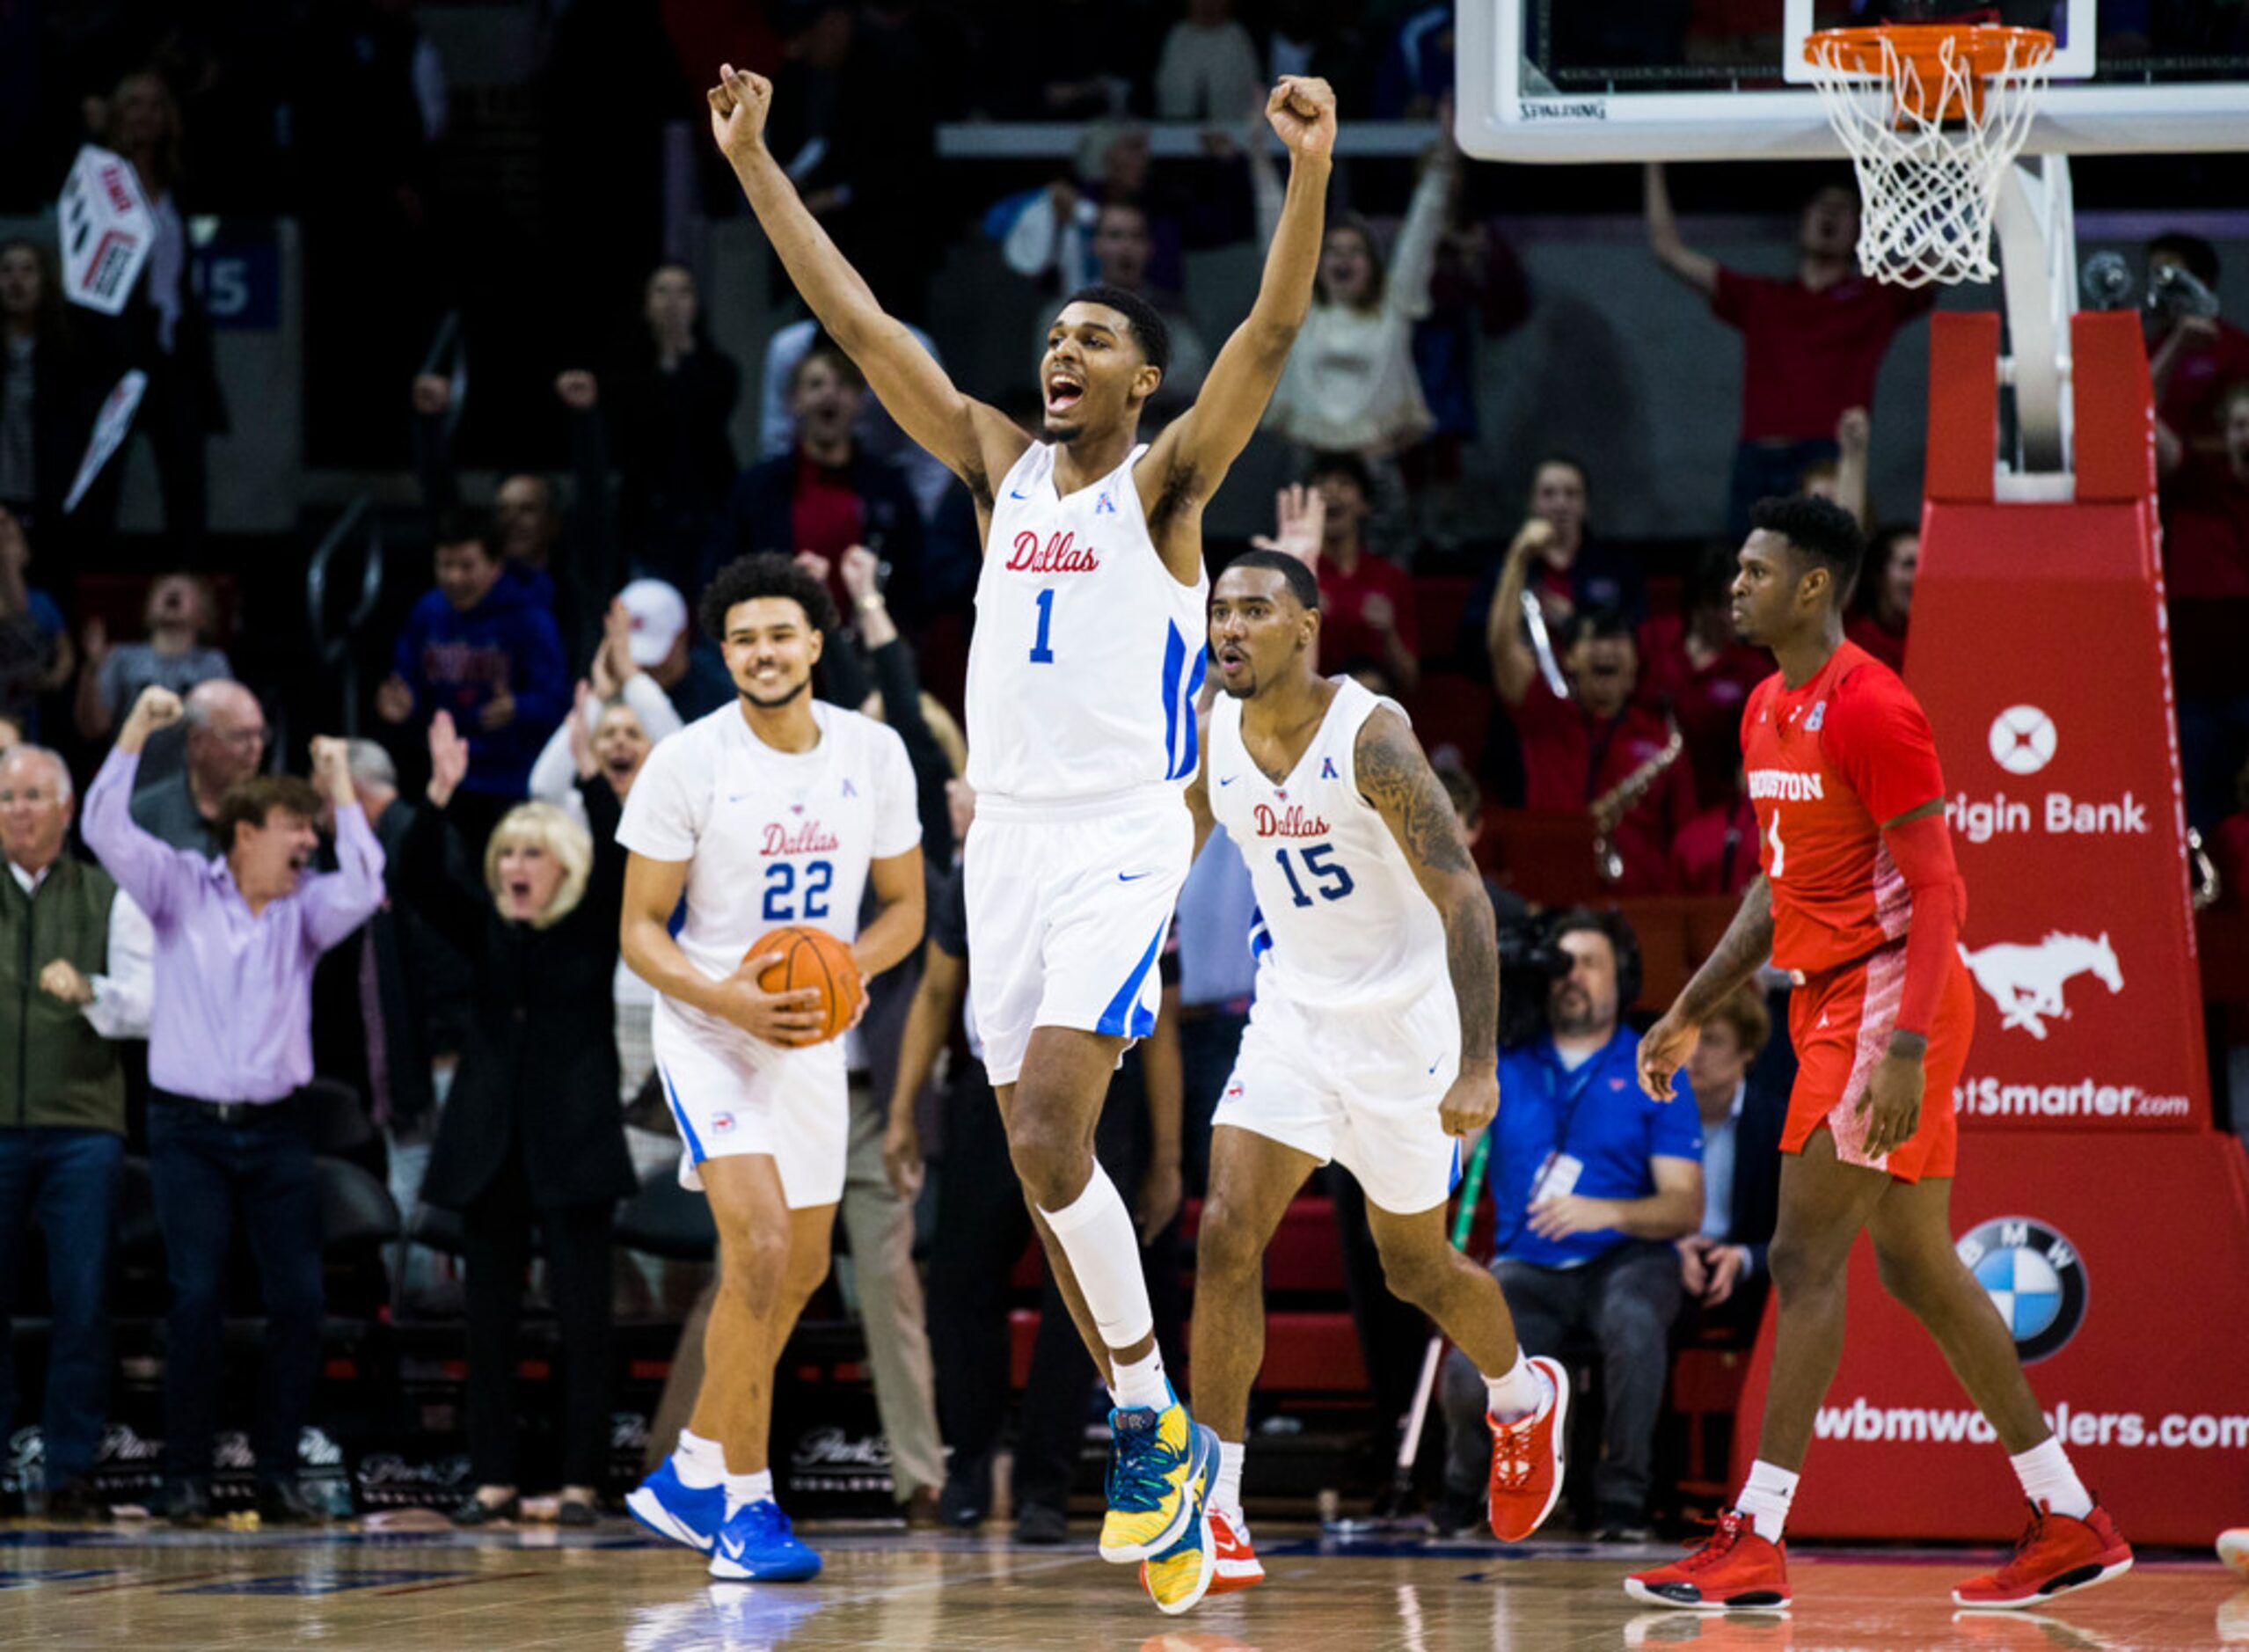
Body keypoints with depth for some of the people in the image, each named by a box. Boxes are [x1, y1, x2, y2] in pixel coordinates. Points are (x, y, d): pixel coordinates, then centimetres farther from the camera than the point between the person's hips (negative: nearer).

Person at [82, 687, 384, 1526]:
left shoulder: (305, 905, 6)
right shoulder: (183, 887, 2)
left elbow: (360, 892, -14)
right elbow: (106, 830, -8)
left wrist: (342, 789, -8)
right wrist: (136, 731, -16)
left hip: (275, 1130, 2)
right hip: (190, 1126, -2)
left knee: (299, 1299, -4)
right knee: (196, 1298, -8)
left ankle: (277, 1472, 6)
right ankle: (187, 1477, -1)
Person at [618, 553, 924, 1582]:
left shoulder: (873, 754, -3)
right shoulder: (687, 763, -14)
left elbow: (905, 907, 6)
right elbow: (640, 929, -9)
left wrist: (848, 968, -15)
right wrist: (725, 998, -27)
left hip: (811, 1035, 6)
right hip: (708, 1030, -6)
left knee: (800, 1269, 14)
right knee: (760, 1245, -21)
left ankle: (690, 1477, 32)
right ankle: (742, 1505, -14)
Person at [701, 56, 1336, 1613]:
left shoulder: (1166, 485, -2)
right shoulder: (1002, 466, 13)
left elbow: (1272, 333, -16)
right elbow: (860, 323, 12)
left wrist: (1312, 176, -30)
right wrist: (757, 165, 8)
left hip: (1122, 840, -6)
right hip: (1010, 834, 6)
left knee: (1049, 1129, -20)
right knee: (1045, 1155, 4)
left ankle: (1154, 1423, -9)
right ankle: (1161, 1446, 12)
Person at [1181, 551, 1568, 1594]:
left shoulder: (1369, 737, -22)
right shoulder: (1211, 743, -5)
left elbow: (1463, 898, -24)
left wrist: (1479, 1066, -30)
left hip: (1401, 1020, -4)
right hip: (1292, 1016, 4)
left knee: (1416, 1267, 12)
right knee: (1227, 1234, -15)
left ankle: (1524, 1398, 45)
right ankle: (1216, 1510, -14)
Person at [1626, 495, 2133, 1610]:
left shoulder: (1870, 710, -15)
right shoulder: (1769, 711, 14)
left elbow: (1937, 889, -19)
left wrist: (1906, 1048, -27)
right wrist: (1692, 1012, 20)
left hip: (1886, 998, -10)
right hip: (1832, 1000, 10)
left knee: (1806, 1257, -11)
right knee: (1916, 1266, 12)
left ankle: (1752, 1546, -12)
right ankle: (2070, 1525, 17)